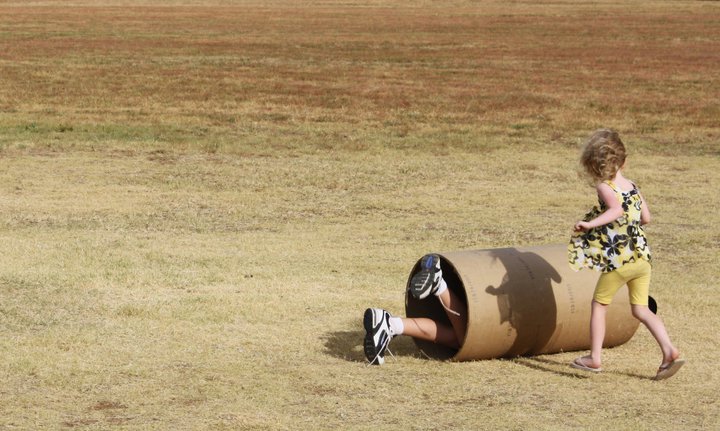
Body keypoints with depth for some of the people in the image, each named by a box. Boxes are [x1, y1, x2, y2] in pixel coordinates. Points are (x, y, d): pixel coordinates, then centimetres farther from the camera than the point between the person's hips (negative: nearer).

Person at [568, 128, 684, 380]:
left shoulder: (604, 187, -9)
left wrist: (591, 224, -31)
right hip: (642, 257, 6)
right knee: (640, 309, 12)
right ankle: (669, 351, -3)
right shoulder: (633, 187, 10)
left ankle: (594, 358, 12)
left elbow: (616, 209, -27)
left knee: (599, 305, 11)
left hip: (618, 259, -6)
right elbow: (646, 218, 15)